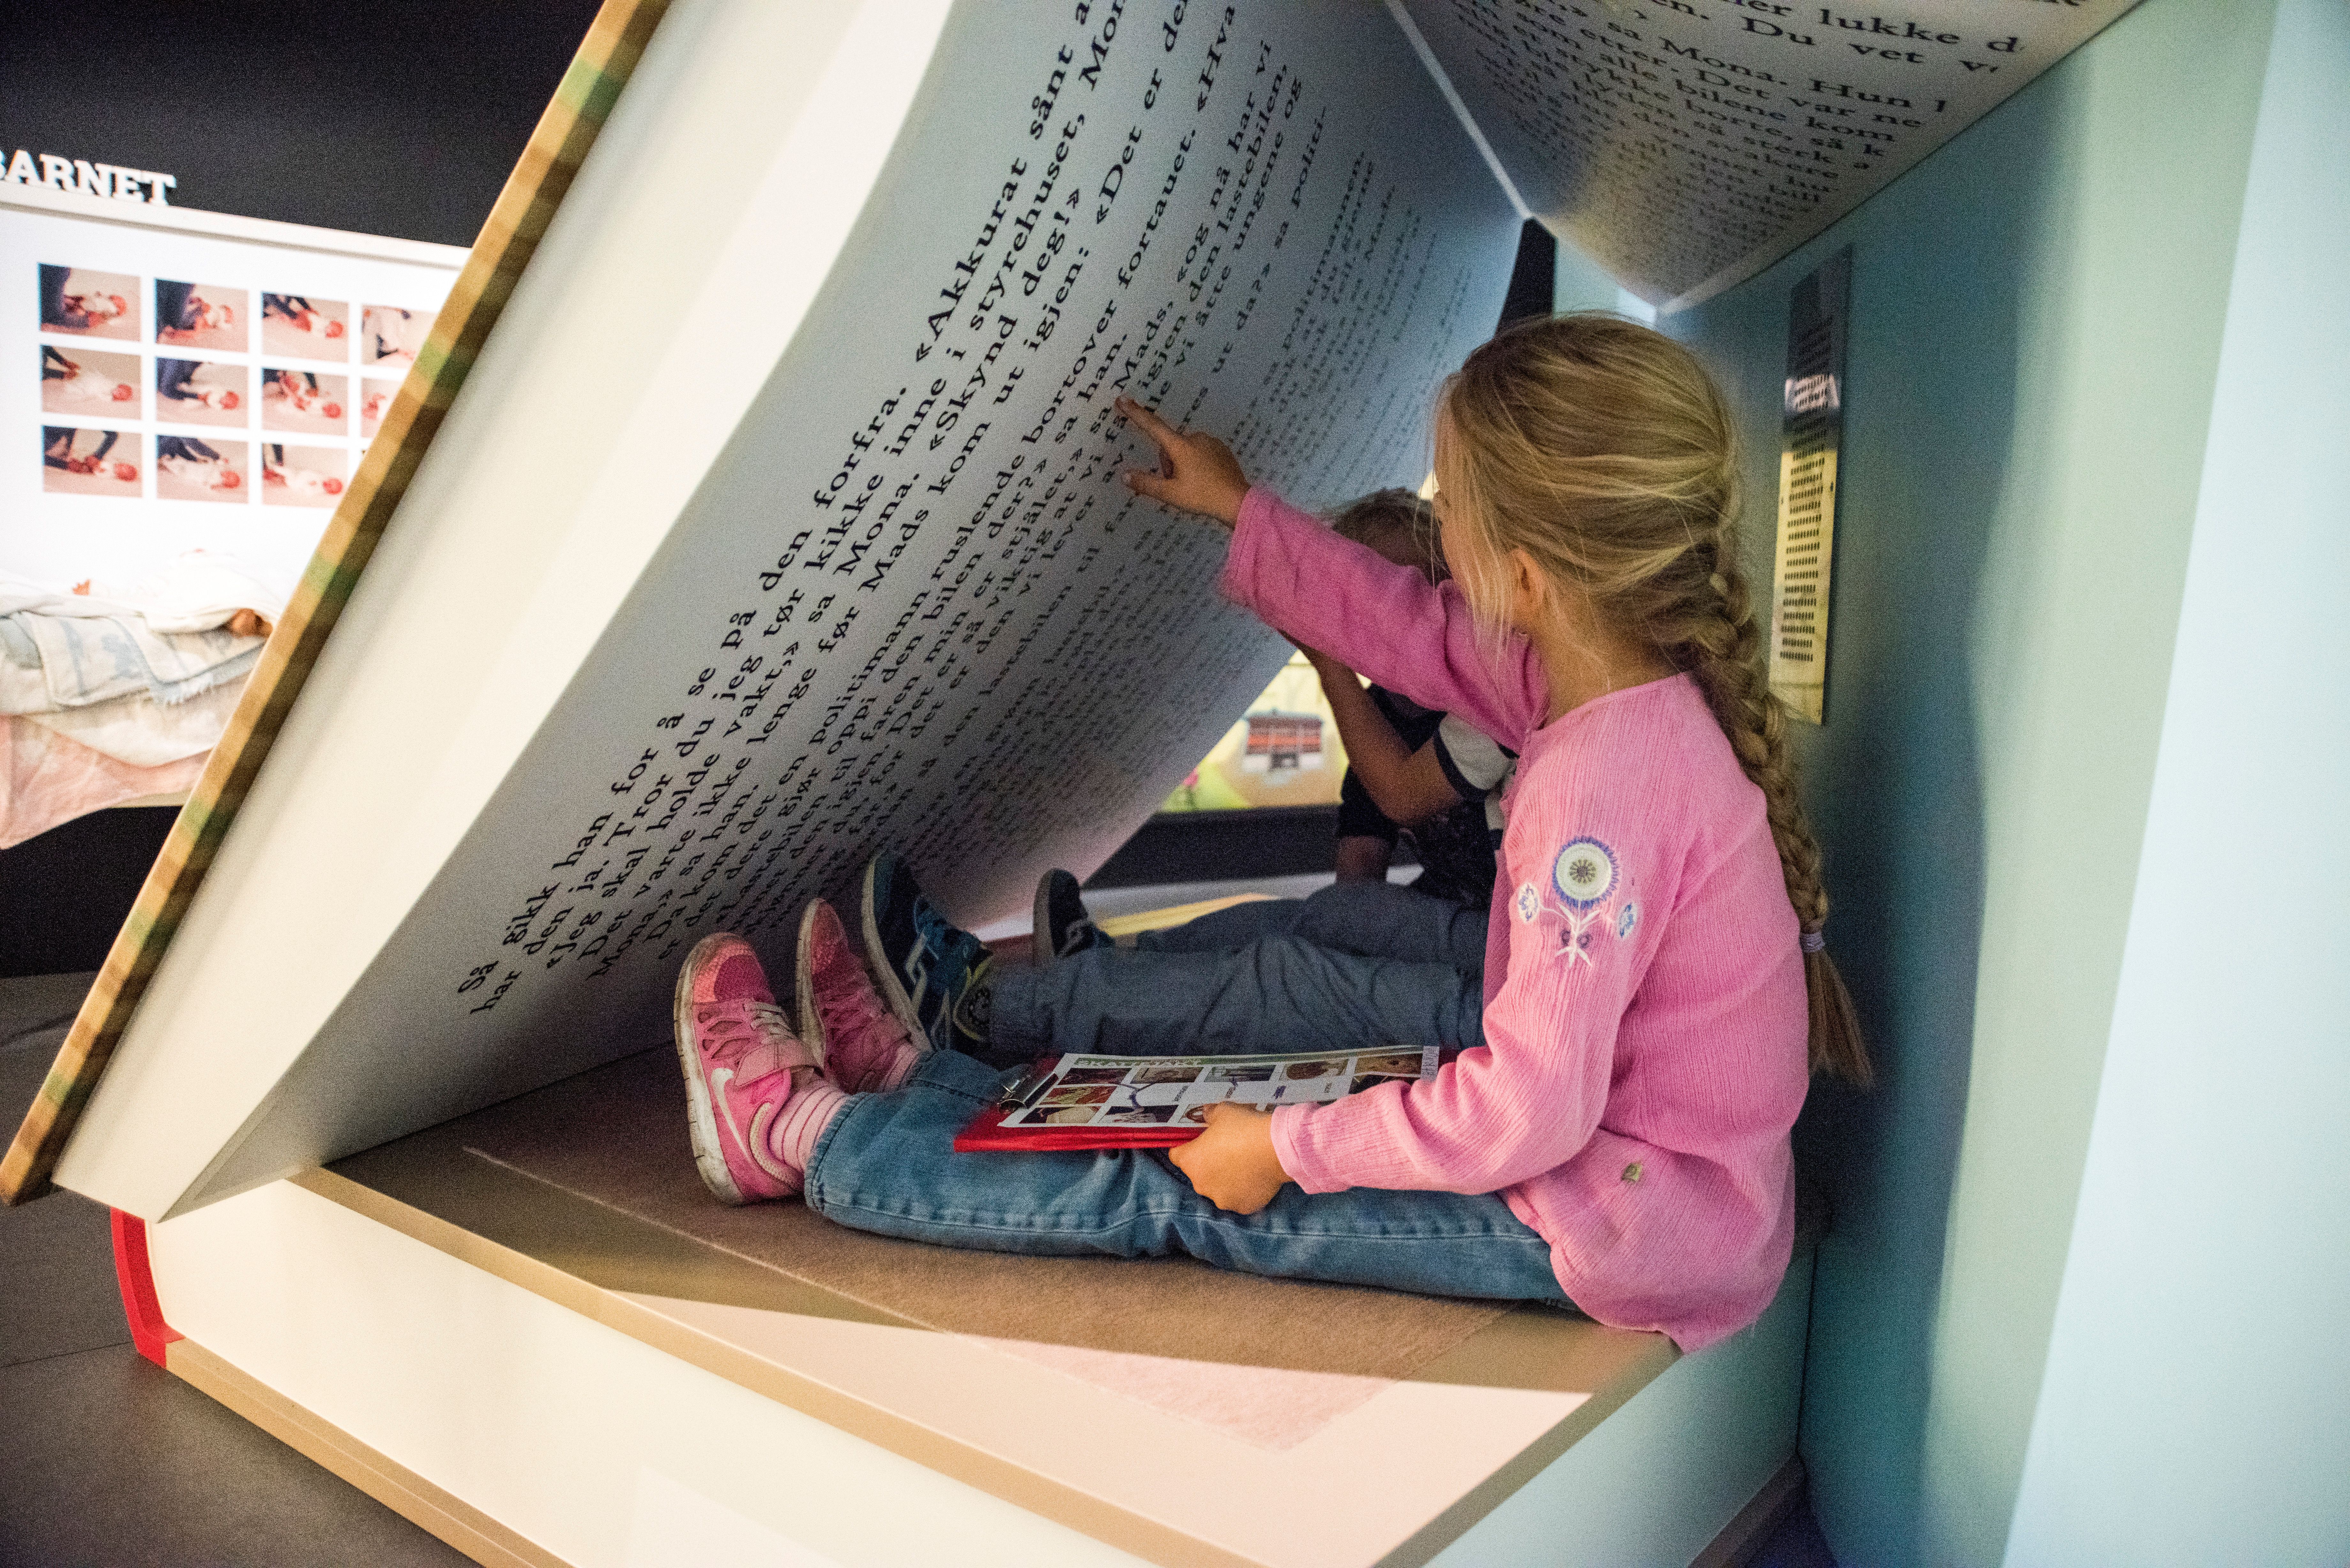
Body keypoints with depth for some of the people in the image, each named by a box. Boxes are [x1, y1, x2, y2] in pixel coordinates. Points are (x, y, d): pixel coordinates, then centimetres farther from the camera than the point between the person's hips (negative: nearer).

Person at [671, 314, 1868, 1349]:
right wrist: (1239, 514, 21)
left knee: (1185, 1195, -6)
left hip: (1622, 1230, -9)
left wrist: (1292, 1151, -20)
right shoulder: (1634, 684, -2)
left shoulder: (1600, 787, -31)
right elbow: (1419, 636, 13)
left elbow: (1530, 1108, -31)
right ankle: (910, 1074, 24)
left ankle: (801, 1134, 6)